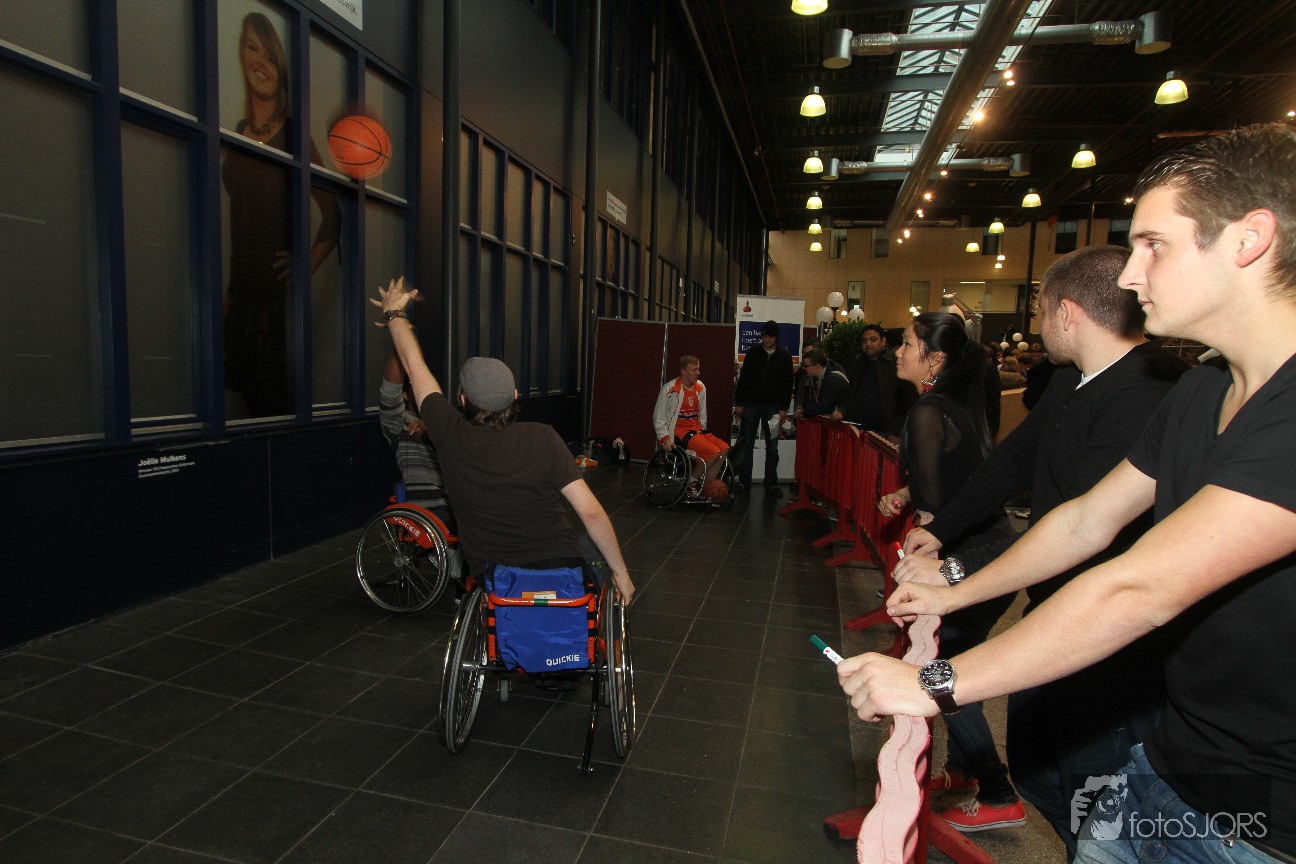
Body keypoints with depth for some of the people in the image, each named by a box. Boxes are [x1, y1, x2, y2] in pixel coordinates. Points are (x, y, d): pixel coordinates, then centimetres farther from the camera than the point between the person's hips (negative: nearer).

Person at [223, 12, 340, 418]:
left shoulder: (292, 134, -5)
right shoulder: (238, 133, 12)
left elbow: (333, 214, -7)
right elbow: (238, 220, 18)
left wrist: (306, 267, -14)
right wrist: (228, 291, 15)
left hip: (279, 299, -6)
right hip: (240, 299, 6)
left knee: (277, 404, 0)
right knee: (238, 401, 12)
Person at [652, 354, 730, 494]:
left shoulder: (700, 388, 10)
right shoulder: (670, 390, -9)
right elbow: (659, 418, -5)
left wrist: (703, 432, 13)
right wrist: (665, 438, -14)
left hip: (697, 430, 7)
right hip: (679, 432, -7)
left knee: (724, 449, -16)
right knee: (714, 452, -25)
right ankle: (692, 481, -5)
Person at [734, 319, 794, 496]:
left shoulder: (784, 356, 1)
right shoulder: (752, 352, 1)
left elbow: (787, 383, 1)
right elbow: (743, 379, 2)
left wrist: (783, 408, -5)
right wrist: (739, 403, -2)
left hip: (772, 407, 0)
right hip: (751, 404, 0)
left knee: (772, 447, 3)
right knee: (746, 444, 3)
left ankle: (771, 484, 10)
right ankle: (744, 482, 12)